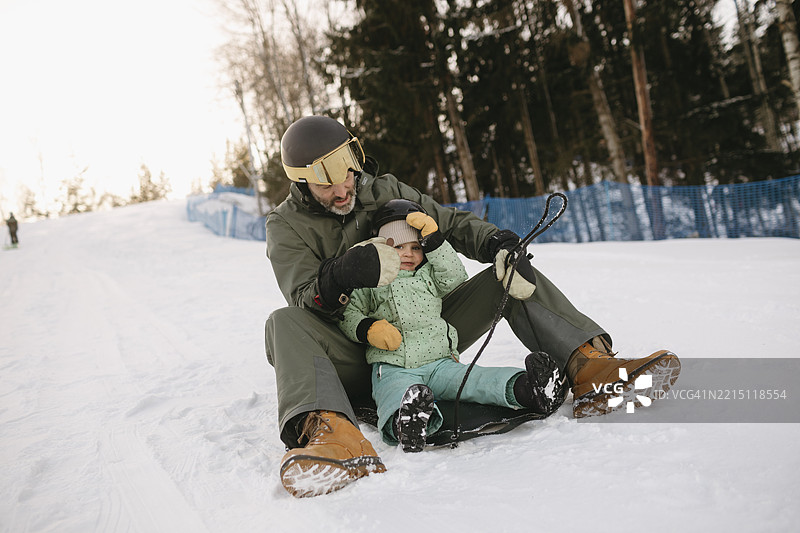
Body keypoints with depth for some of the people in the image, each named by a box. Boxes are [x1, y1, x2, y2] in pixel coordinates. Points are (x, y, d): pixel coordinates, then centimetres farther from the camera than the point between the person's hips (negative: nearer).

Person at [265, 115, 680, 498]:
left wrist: (499, 245, -14)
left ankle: (589, 365, -25)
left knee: (511, 277, -8)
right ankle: (330, 433, -59)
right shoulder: (286, 226, -4)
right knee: (285, 323, -33)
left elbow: (455, 224, 7)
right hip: (358, 359, -3)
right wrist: (341, 275, -38)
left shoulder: (387, 192, 6)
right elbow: (305, 299, -16)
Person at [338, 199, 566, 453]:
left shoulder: (429, 275, 24)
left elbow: (455, 276, 6)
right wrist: (368, 329, -11)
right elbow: (347, 315, 11)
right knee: (398, 394, -38)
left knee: (479, 380, -24)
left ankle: (530, 392, -47)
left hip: (439, 362, 3)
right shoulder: (370, 281, 15)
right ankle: (404, 427, -71)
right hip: (393, 368, -3)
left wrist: (432, 239, 1)